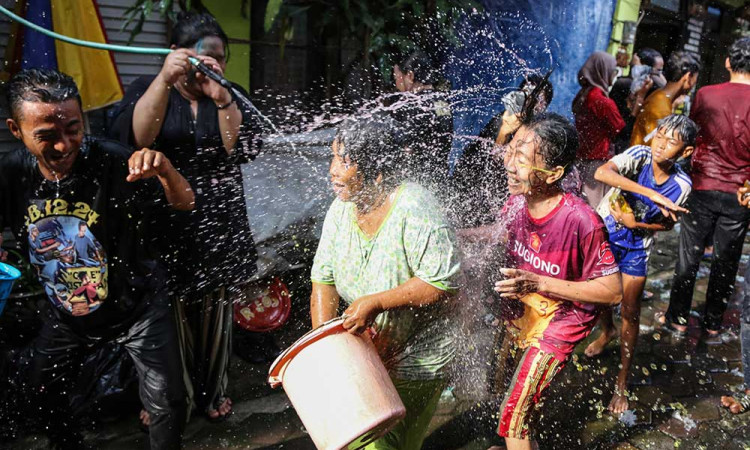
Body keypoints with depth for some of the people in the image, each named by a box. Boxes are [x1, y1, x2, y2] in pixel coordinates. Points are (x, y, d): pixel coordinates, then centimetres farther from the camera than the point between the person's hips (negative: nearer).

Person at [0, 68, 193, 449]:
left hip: (136, 305, -5)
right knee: (38, 393, 23)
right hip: (68, 313, 5)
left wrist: (164, 169, -45)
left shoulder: (112, 161, -27)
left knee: (167, 404, -2)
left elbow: (184, 204, -25)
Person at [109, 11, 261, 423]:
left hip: (219, 230, 2)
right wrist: (165, 81, -29)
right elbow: (134, 139, -19)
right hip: (164, 230, -2)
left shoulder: (231, 97, 6)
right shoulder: (146, 89, 1)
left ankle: (212, 392, 35)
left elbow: (243, 149, -10)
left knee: (215, 315, 14)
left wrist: (221, 98, -22)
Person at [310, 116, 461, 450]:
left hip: (416, 358, -6)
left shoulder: (414, 210, -26)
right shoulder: (342, 209, -4)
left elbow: (443, 282, -28)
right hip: (366, 348, 7)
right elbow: (324, 277, 0)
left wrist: (377, 302, -29)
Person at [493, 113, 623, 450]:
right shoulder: (516, 201, -14)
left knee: (512, 415, -3)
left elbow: (613, 292, -23)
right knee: (501, 390, 25)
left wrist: (539, 283, -31)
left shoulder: (582, 222, -32)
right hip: (519, 312, 6)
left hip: (558, 324, -6)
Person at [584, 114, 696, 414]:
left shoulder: (681, 184, -17)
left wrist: (637, 223, -20)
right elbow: (602, 173, -45)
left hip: (636, 247, 0)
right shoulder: (639, 155, -24)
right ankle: (607, 331, 54)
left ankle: (622, 383, 17)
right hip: (604, 232, 0)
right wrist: (652, 194, -47)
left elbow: (667, 222, -2)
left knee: (630, 314, 1)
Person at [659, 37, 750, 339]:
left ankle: (678, 319, 19)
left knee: (689, 256, 11)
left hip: (703, 187, 0)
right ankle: (713, 325, 24)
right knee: (726, 262, 13)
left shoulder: (706, 94, -6)